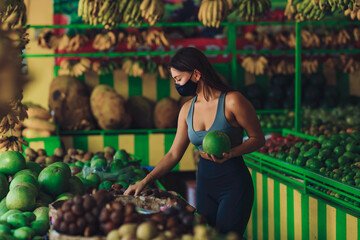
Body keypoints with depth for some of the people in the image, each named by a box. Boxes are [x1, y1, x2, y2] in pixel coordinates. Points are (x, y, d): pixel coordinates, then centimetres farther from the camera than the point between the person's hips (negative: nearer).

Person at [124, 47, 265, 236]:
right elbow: (174, 154, 11)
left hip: (234, 184, -6)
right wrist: (145, 181, 5)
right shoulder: (187, 110, 6)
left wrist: (229, 153, -22)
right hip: (204, 182, 6)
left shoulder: (231, 101, -12)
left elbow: (258, 139, -5)